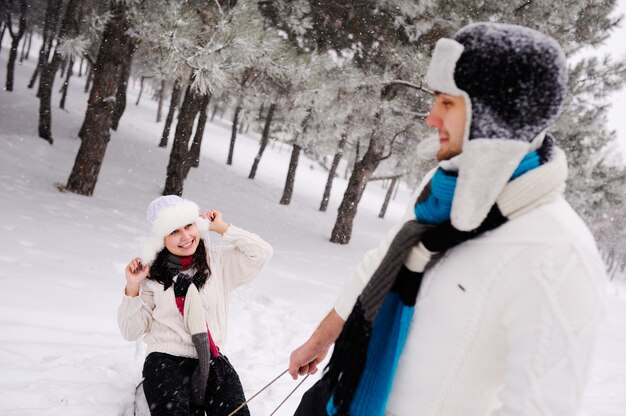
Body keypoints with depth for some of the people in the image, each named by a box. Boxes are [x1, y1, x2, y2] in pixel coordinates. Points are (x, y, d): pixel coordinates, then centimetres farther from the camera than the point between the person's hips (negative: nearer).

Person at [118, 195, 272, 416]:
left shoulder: (219, 260, 6)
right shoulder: (152, 273, 2)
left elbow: (262, 253, -3)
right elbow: (131, 331, 6)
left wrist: (222, 228, 1)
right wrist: (132, 289, -9)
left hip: (211, 359, 2)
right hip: (166, 359, -2)